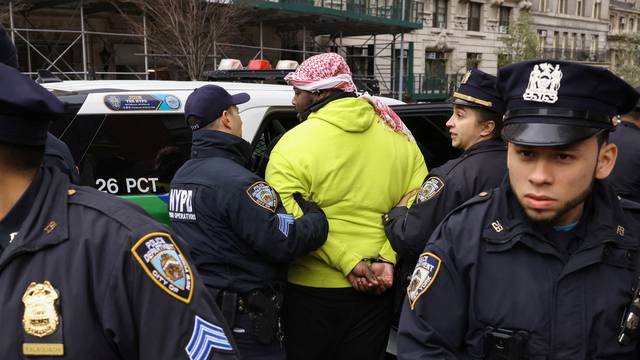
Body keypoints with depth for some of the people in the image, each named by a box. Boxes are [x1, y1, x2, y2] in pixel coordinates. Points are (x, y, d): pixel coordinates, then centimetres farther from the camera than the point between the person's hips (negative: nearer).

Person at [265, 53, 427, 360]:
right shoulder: (399, 137, 1)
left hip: (311, 288, -3)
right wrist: (386, 258, -8)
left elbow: (289, 218, -20)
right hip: (376, 289, 4)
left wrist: (349, 261, -18)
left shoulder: (294, 143, -12)